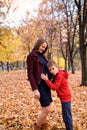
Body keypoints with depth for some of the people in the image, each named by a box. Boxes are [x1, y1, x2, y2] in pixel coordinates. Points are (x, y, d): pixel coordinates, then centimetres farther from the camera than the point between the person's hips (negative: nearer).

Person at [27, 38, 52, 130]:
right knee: (46, 109, -8)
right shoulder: (31, 56, -10)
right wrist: (35, 89, -21)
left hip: (46, 83, 8)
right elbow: (30, 74, -15)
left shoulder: (42, 56, 15)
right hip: (40, 84, -8)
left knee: (45, 108, 12)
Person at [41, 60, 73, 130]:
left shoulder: (60, 76, -20)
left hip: (65, 98, -10)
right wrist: (47, 80, -2)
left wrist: (46, 79, -26)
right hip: (65, 97, 10)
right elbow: (53, 84, 11)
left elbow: (54, 87, -23)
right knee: (66, 115, 18)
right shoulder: (57, 75, 11)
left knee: (67, 116, -4)